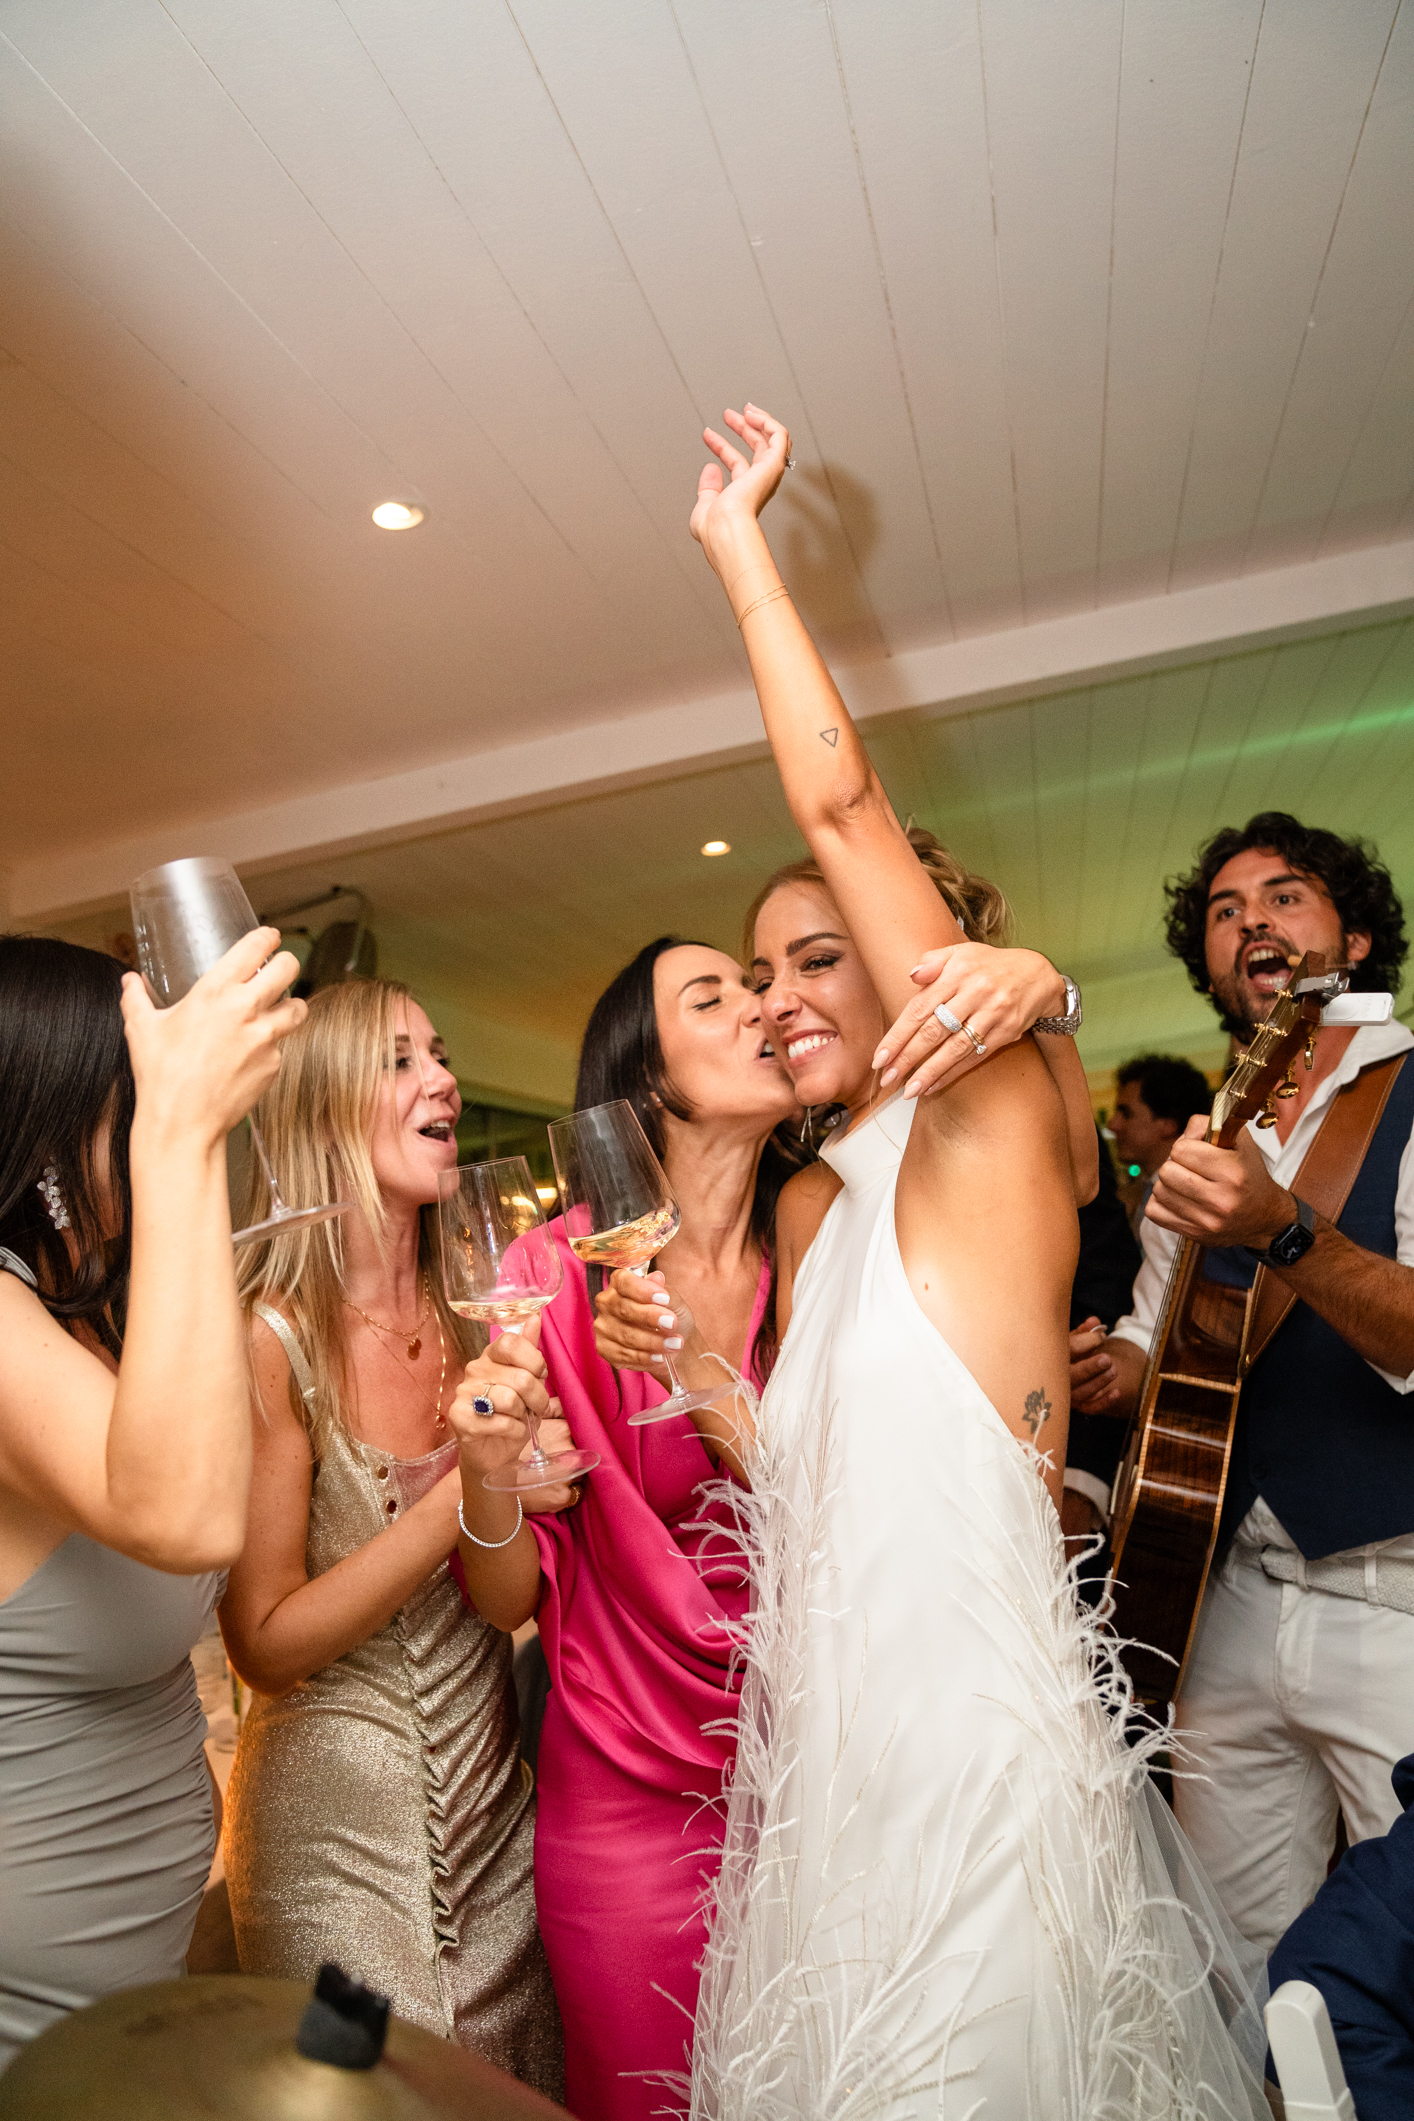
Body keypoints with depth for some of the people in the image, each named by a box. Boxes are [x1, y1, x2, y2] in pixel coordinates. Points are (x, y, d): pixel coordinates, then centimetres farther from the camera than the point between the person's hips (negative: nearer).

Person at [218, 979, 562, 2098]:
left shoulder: (472, 1319, -3)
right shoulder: (269, 1339, -19)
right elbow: (267, 1643, -17)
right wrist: (459, 1497, -28)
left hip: (493, 1795, 5)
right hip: (338, 1825, -5)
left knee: (524, 2085, 20)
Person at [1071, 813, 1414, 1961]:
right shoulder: (1206, 1140, 10)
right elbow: (1150, 1338, 18)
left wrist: (1285, 1233, -35)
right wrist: (1114, 1368, -2)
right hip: (1235, 1601, 5)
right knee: (1238, 1965, 17)